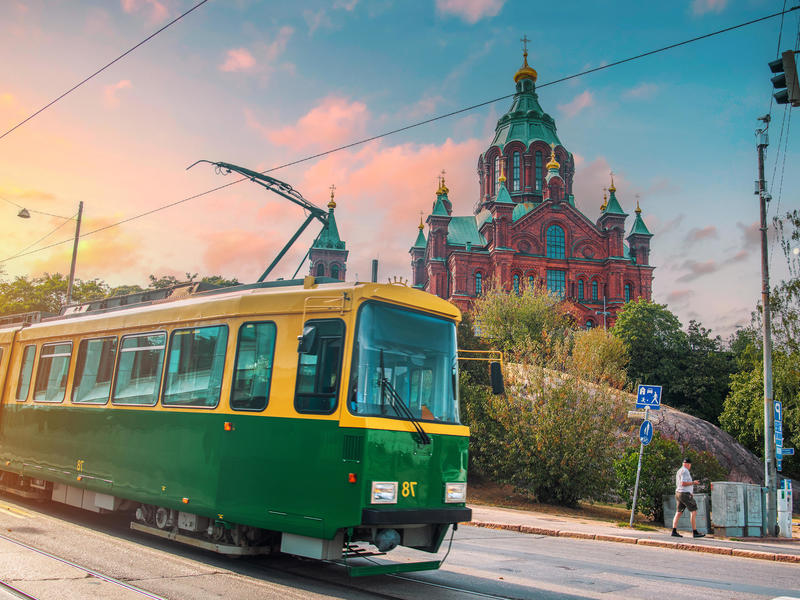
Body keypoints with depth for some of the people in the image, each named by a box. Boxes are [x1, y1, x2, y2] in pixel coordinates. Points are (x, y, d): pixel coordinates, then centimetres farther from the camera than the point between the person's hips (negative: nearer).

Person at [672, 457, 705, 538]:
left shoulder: (679, 471, 17)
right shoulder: (685, 471, -13)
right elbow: (683, 483, -22)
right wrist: (693, 483, -12)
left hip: (678, 494, 9)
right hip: (685, 494, -9)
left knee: (678, 513, 5)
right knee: (694, 512, -4)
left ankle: (674, 531, -2)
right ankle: (695, 532, -6)